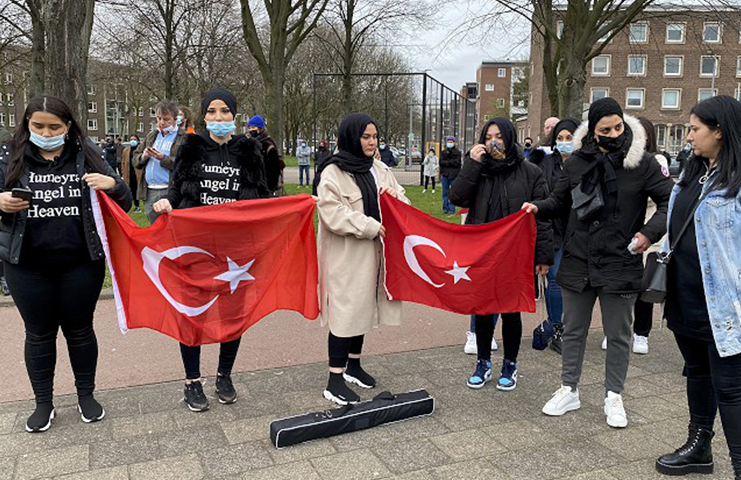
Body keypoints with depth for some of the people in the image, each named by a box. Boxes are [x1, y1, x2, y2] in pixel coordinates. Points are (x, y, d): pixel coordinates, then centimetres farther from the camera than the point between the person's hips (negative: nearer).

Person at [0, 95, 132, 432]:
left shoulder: (87, 155, 1)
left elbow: (124, 203, 4)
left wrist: (112, 184, -19)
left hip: (81, 263, 0)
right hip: (28, 266, 1)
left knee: (80, 329, 11)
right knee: (39, 333, 11)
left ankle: (86, 395, 29)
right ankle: (43, 403, 27)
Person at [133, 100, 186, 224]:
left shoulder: (183, 138, -2)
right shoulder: (151, 135, 19)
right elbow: (136, 156, 21)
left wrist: (163, 158, -18)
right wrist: (143, 157, -1)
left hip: (169, 192, -6)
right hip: (149, 192, 6)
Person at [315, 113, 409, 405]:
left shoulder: (380, 170, 12)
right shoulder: (332, 173, -11)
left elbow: (403, 203, 18)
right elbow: (333, 214, -21)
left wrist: (395, 197, -6)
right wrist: (372, 227, -19)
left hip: (371, 253, 8)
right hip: (345, 256, -7)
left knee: (363, 308, 17)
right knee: (345, 311, -5)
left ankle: (353, 364, 34)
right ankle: (335, 381, 4)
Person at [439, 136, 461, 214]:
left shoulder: (457, 152, 2)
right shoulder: (443, 152, 12)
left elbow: (457, 163, -9)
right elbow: (441, 162, 1)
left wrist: (446, 162, -6)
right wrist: (450, 162, -10)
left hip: (453, 175, -3)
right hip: (445, 175, 3)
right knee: (445, 192, 6)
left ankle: (452, 209, 2)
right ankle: (445, 208, 12)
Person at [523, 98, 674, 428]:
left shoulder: (642, 163, -6)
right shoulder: (577, 162, 0)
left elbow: (670, 201, 0)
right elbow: (560, 201, 12)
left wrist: (651, 232, -15)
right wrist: (539, 207, -8)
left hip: (621, 265, -2)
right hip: (578, 262, 3)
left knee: (618, 334, 11)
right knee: (573, 330, 14)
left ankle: (614, 397, 29)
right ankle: (569, 390, 31)